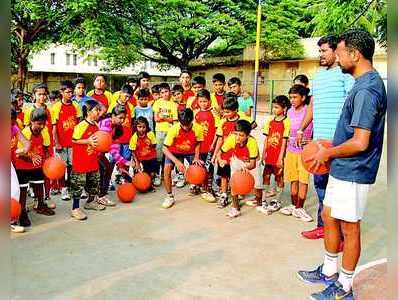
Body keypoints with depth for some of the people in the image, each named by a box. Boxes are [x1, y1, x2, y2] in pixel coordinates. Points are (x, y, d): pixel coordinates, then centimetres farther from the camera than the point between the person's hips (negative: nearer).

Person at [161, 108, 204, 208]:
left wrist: (196, 157, -16)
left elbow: (197, 144, -3)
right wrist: (176, 161, -36)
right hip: (174, 152, -1)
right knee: (167, 168, -24)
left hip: (191, 152, 2)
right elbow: (165, 149, -27)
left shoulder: (198, 129, -24)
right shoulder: (174, 129, -30)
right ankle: (170, 197, -6)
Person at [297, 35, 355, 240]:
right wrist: (301, 129, 22)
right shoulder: (318, 75, 18)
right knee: (320, 182, 14)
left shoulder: (345, 74, -6)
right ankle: (323, 225, 27)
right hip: (319, 139, 8)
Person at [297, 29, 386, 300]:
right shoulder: (370, 82, 11)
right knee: (328, 216, 19)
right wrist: (333, 148, 15)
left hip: (353, 173, -10)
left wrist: (328, 153, -12)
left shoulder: (365, 90, -22)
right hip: (344, 169, 10)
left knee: (349, 227, 3)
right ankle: (329, 272, 35)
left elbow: (360, 143, -26)